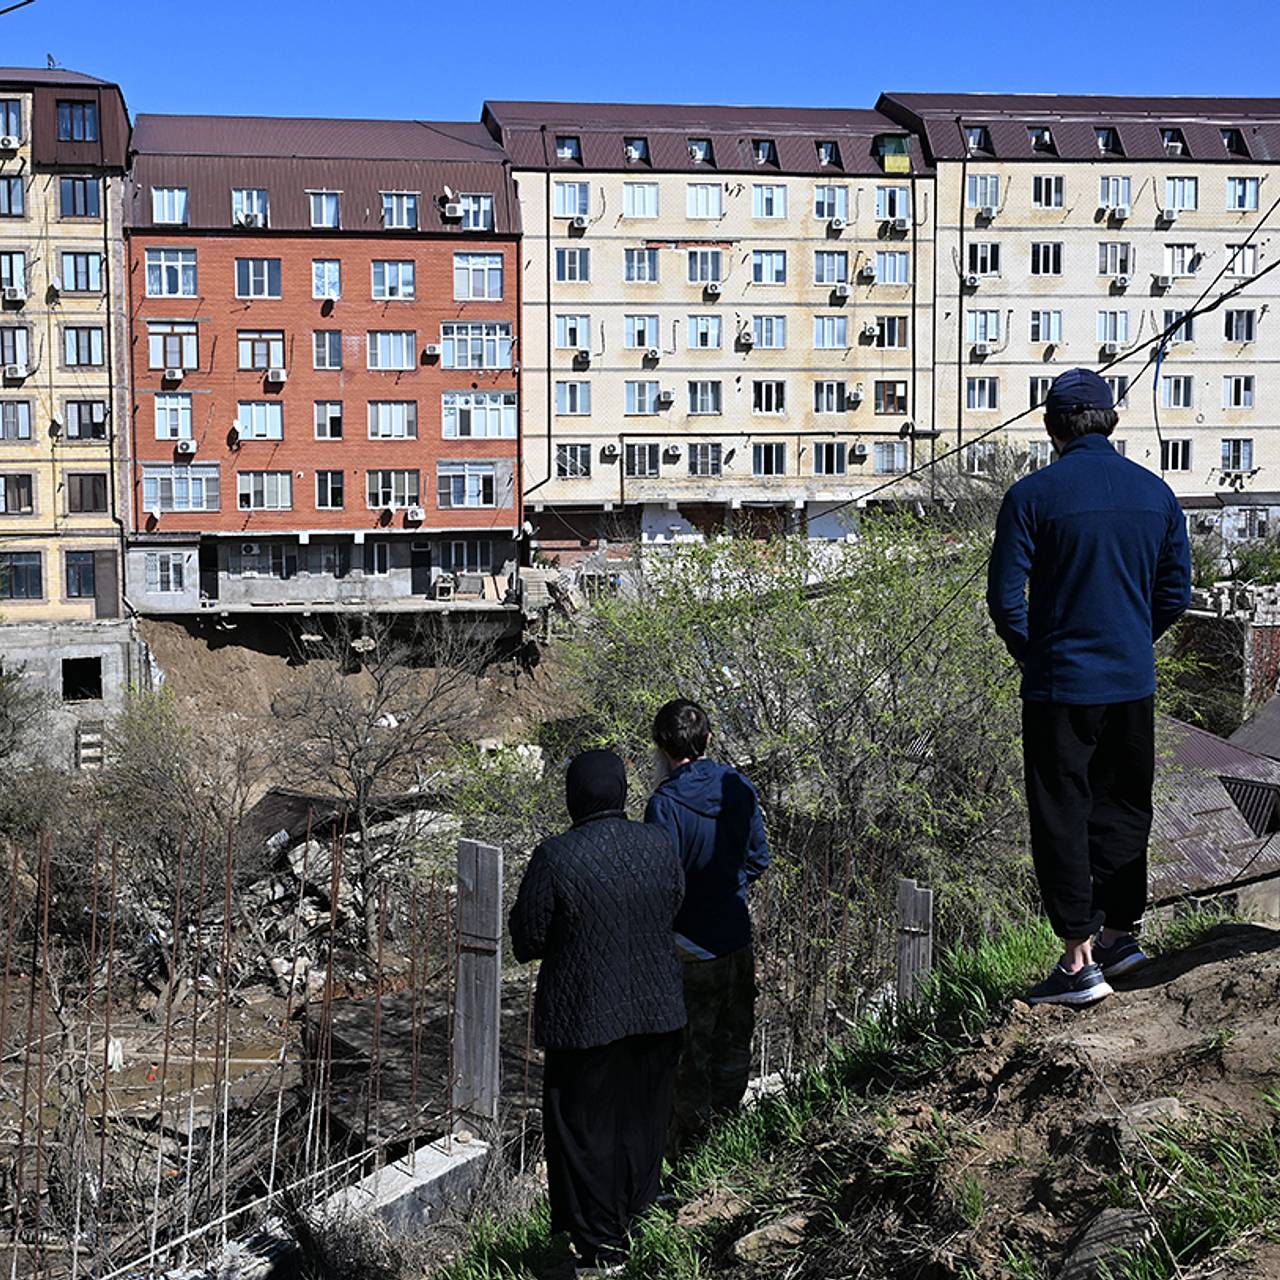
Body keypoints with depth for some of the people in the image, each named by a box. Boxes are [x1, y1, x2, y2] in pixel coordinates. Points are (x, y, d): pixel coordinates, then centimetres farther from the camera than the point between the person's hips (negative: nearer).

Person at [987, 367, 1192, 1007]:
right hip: (1134, 684, 5)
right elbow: (1175, 594, 6)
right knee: (1123, 810, 18)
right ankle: (1119, 931, 26)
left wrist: (1035, 658, 5)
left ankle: (1080, 959, 4)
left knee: (1062, 817, 3)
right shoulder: (1156, 492, 3)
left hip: (1060, 684, -4)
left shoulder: (1033, 494, -11)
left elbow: (1006, 599, -11)